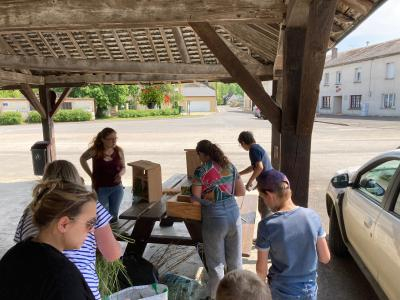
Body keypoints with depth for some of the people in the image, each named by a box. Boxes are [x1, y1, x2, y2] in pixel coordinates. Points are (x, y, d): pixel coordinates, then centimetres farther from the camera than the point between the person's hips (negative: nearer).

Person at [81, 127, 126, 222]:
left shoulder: (119, 150, -5)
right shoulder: (95, 150, -13)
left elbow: (123, 167, 7)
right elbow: (82, 159, 7)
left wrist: (120, 174, -16)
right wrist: (91, 175, 3)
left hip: (117, 188, 2)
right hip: (100, 188, -2)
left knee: (114, 216, 13)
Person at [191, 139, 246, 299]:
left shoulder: (201, 171, -9)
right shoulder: (230, 166, 6)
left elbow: (195, 200, -10)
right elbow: (242, 191, 12)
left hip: (214, 218, -5)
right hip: (234, 213, 5)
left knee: (216, 264, 10)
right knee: (235, 260, 19)